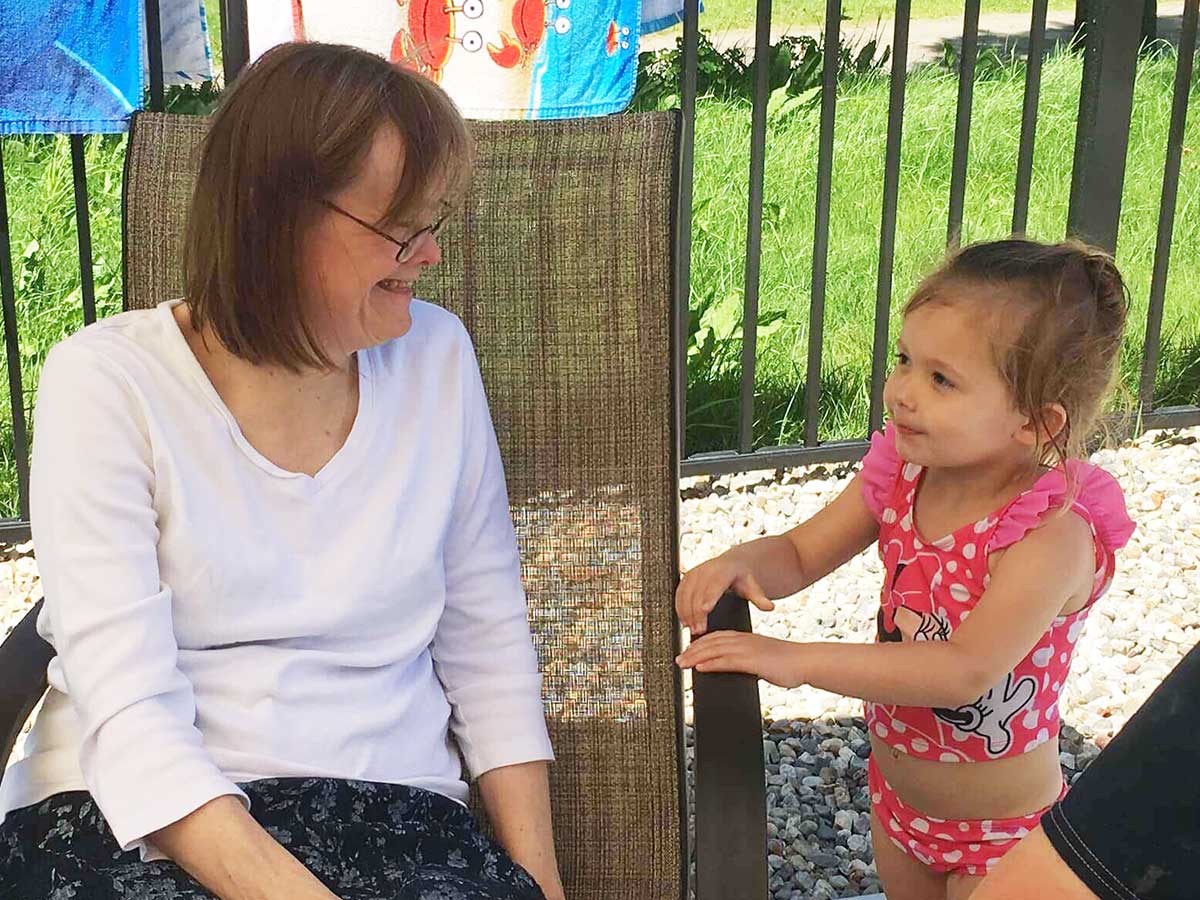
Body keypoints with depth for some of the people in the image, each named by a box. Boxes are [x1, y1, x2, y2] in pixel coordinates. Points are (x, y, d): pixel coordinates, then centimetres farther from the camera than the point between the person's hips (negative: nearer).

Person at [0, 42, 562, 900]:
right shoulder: (106, 381, -8)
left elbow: (488, 643, 9)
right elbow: (129, 711, -15)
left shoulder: (437, 357, 4)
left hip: (387, 804, 3)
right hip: (138, 814, -2)